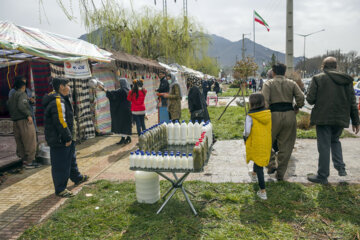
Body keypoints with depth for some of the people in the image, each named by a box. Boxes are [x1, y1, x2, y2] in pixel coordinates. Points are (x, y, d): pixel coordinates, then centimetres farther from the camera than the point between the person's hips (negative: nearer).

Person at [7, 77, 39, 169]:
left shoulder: (12, 96, 17)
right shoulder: (22, 94, -8)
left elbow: (9, 107, 17)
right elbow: (21, 106, -22)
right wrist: (28, 115, -18)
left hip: (15, 121, 9)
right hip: (24, 120, -9)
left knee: (20, 142, 13)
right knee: (30, 141, -4)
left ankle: (24, 159, 20)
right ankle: (29, 162, -3)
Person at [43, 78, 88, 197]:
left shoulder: (62, 99, 13)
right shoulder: (57, 101, -22)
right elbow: (61, 122, -26)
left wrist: (69, 137, 19)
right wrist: (67, 138, -20)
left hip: (65, 138, 11)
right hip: (59, 140, -11)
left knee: (71, 158, 25)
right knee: (60, 165, 0)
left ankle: (77, 178, 44)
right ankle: (60, 189, 11)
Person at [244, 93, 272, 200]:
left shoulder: (250, 116, -20)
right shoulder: (268, 114, -4)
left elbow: (247, 132, -18)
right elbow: (270, 128, 5)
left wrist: (245, 137, 2)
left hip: (256, 144, -6)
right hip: (267, 143, 6)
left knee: (259, 166, 1)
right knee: (260, 159, 30)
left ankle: (263, 192, 3)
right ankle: (254, 174, 57)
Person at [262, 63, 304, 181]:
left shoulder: (268, 84, 2)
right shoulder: (292, 83, 10)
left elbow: (265, 101, -11)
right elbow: (301, 97, -1)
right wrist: (297, 108, 15)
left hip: (274, 115, -2)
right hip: (289, 115, 3)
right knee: (285, 145, 9)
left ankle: (271, 166, 9)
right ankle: (280, 173, 13)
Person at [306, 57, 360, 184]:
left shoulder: (318, 78, -6)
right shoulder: (347, 80, 7)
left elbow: (310, 99, -10)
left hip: (323, 118, -4)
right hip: (341, 118, 4)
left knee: (324, 146, 2)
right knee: (335, 140, 26)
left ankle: (322, 176, 11)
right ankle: (340, 167, 17)